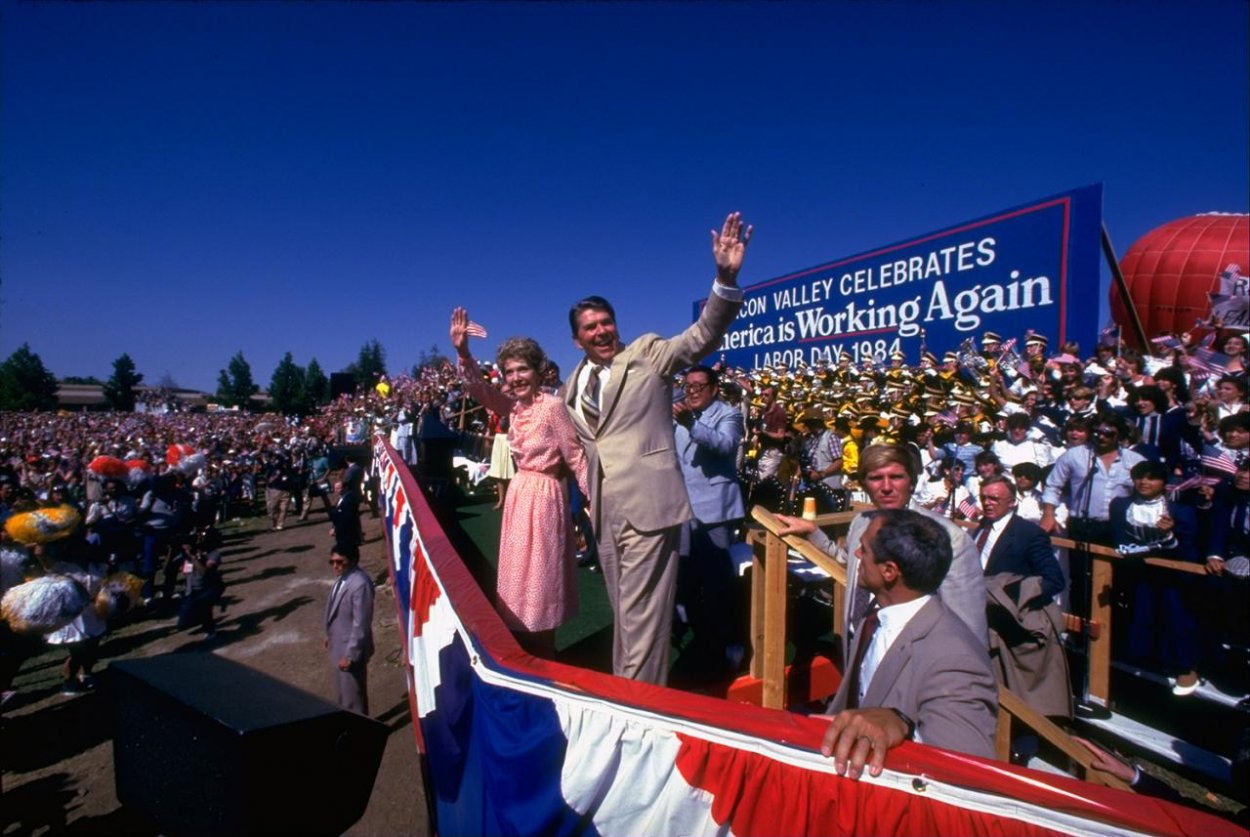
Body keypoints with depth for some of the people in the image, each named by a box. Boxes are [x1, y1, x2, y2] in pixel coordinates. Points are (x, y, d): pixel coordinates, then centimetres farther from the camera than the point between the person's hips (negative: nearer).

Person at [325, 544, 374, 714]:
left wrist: (350, 655, -22)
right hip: (339, 646, 9)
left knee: (353, 697, 7)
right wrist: (330, 636, 18)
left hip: (351, 650, -9)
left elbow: (361, 623, -26)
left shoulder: (360, 584, -28)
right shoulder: (343, 578, 2)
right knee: (344, 693, 26)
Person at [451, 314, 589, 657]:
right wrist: (462, 351, -19)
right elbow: (478, 388, -3)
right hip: (519, 494, 8)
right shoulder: (513, 406, 3)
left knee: (540, 577, 4)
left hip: (544, 496, -8)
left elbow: (576, 457, -16)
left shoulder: (553, 406, -17)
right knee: (521, 575, 17)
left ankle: (544, 658, 23)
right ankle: (529, 653, 34)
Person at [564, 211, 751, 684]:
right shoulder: (572, 386, 13)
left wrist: (726, 278, -30)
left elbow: (703, 337, -17)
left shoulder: (648, 354, -3)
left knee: (642, 616, -1)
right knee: (622, 614, 21)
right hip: (604, 514, 7)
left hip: (647, 506, -6)